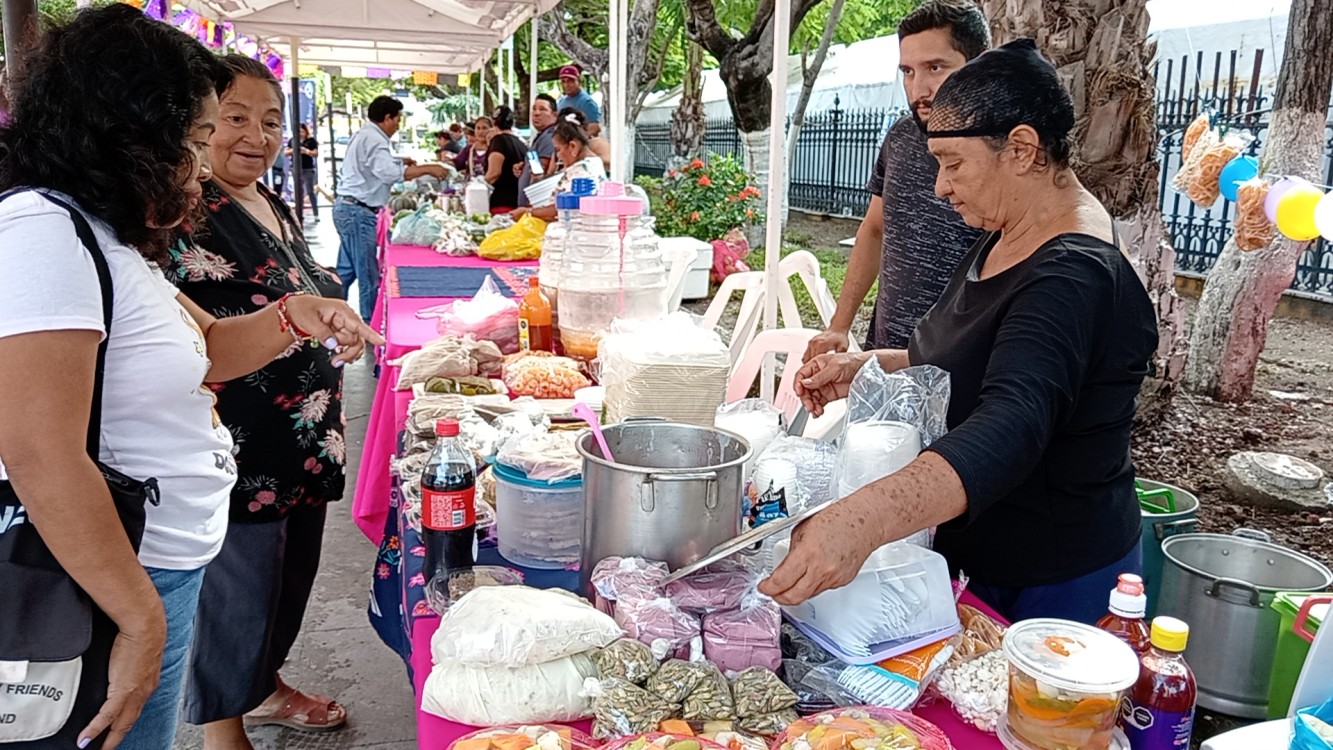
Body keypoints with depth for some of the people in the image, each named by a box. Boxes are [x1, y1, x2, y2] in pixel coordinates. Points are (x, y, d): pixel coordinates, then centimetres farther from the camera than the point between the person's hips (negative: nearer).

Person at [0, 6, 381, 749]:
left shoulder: (110, 239, 10)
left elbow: (203, 348, 20)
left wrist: (293, 317, 0)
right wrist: (141, 619, -22)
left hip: (163, 570, 10)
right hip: (104, 596, -9)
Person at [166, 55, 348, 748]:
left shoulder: (273, 205, 11)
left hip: (306, 441, 9)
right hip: (239, 452, -9)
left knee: (291, 575, 22)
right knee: (237, 588, 6)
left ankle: (264, 687, 44)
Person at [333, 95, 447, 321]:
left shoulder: (365, 135, 18)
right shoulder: (373, 139, -16)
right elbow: (390, 173, -29)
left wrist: (399, 161, 23)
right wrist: (427, 169, -23)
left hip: (348, 207, 11)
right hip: (358, 211, -11)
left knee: (346, 270, 16)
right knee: (368, 275, -5)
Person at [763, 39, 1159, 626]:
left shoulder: (1074, 279, -28)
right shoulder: (1004, 239, 3)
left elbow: (1009, 429, -45)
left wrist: (862, 521, -60)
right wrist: (868, 369, -2)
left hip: (1055, 588, -9)